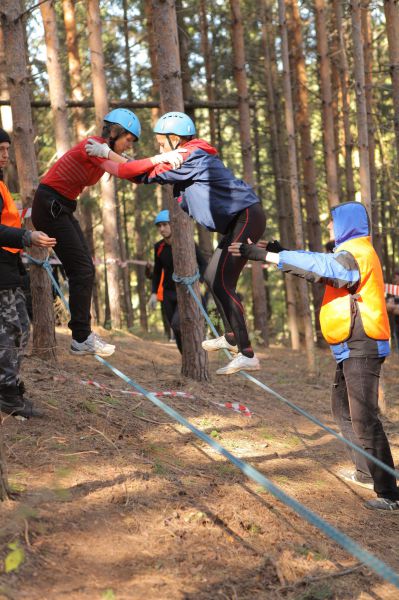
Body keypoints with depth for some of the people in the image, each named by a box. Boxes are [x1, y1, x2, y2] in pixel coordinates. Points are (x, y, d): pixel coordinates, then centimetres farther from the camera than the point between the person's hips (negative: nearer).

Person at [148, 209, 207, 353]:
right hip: (167, 294, 5)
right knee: (177, 332, 4)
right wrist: (154, 293, 4)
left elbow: (203, 264, -7)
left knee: (177, 324, -26)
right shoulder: (159, 247, 3)